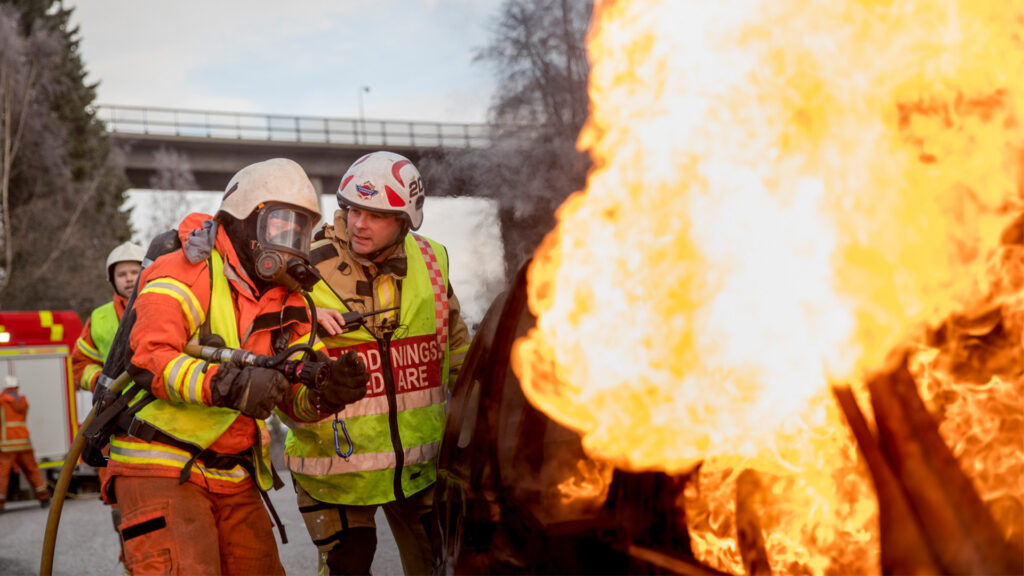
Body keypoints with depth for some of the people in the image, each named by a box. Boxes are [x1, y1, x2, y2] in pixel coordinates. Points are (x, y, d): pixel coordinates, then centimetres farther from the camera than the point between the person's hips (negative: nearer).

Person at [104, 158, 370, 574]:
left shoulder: (287, 302, 13)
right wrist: (227, 384, -37)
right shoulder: (186, 274, -10)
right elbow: (148, 358, -24)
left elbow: (296, 398, 7)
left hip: (235, 482, 7)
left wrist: (327, 391, -17)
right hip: (160, 470, -7)